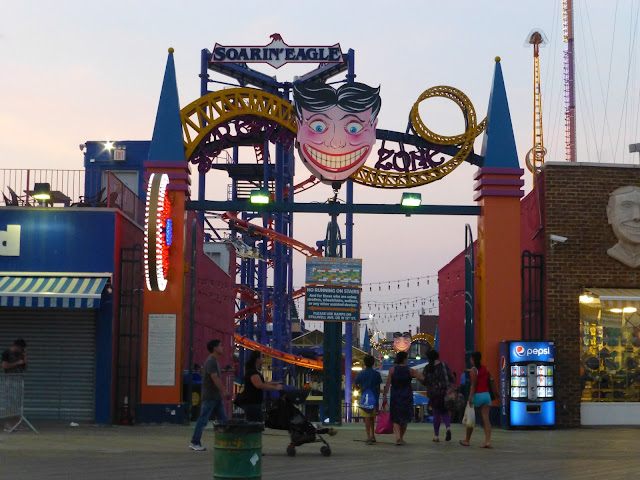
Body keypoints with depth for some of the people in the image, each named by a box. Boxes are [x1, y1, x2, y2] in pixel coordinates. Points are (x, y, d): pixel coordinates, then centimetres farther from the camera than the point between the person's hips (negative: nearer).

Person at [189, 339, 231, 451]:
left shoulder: (215, 361, 17)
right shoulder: (211, 361, -14)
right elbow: (215, 379, -22)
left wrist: (225, 391, 19)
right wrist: (224, 391, -22)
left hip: (217, 397, 10)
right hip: (209, 396, -10)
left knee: (223, 419, 6)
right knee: (203, 420, -5)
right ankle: (194, 443, 1)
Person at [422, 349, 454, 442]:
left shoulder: (427, 368, -1)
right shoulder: (444, 365, -3)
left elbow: (423, 380, -1)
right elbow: (451, 378, -5)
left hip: (433, 394, 0)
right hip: (445, 392, 0)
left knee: (436, 414, 9)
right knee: (445, 412, 14)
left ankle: (436, 435, 9)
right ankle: (448, 427, -13)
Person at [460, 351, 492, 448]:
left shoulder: (474, 370, -9)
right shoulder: (485, 369, 11)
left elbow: (473, 385, -16)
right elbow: (488, 381, 13)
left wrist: (470, 397, -20)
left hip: (477, 395, -6)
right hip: (486, 395, 6)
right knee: (486, 419, -2)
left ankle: (467, 440, 18)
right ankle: (488, 441, -14)